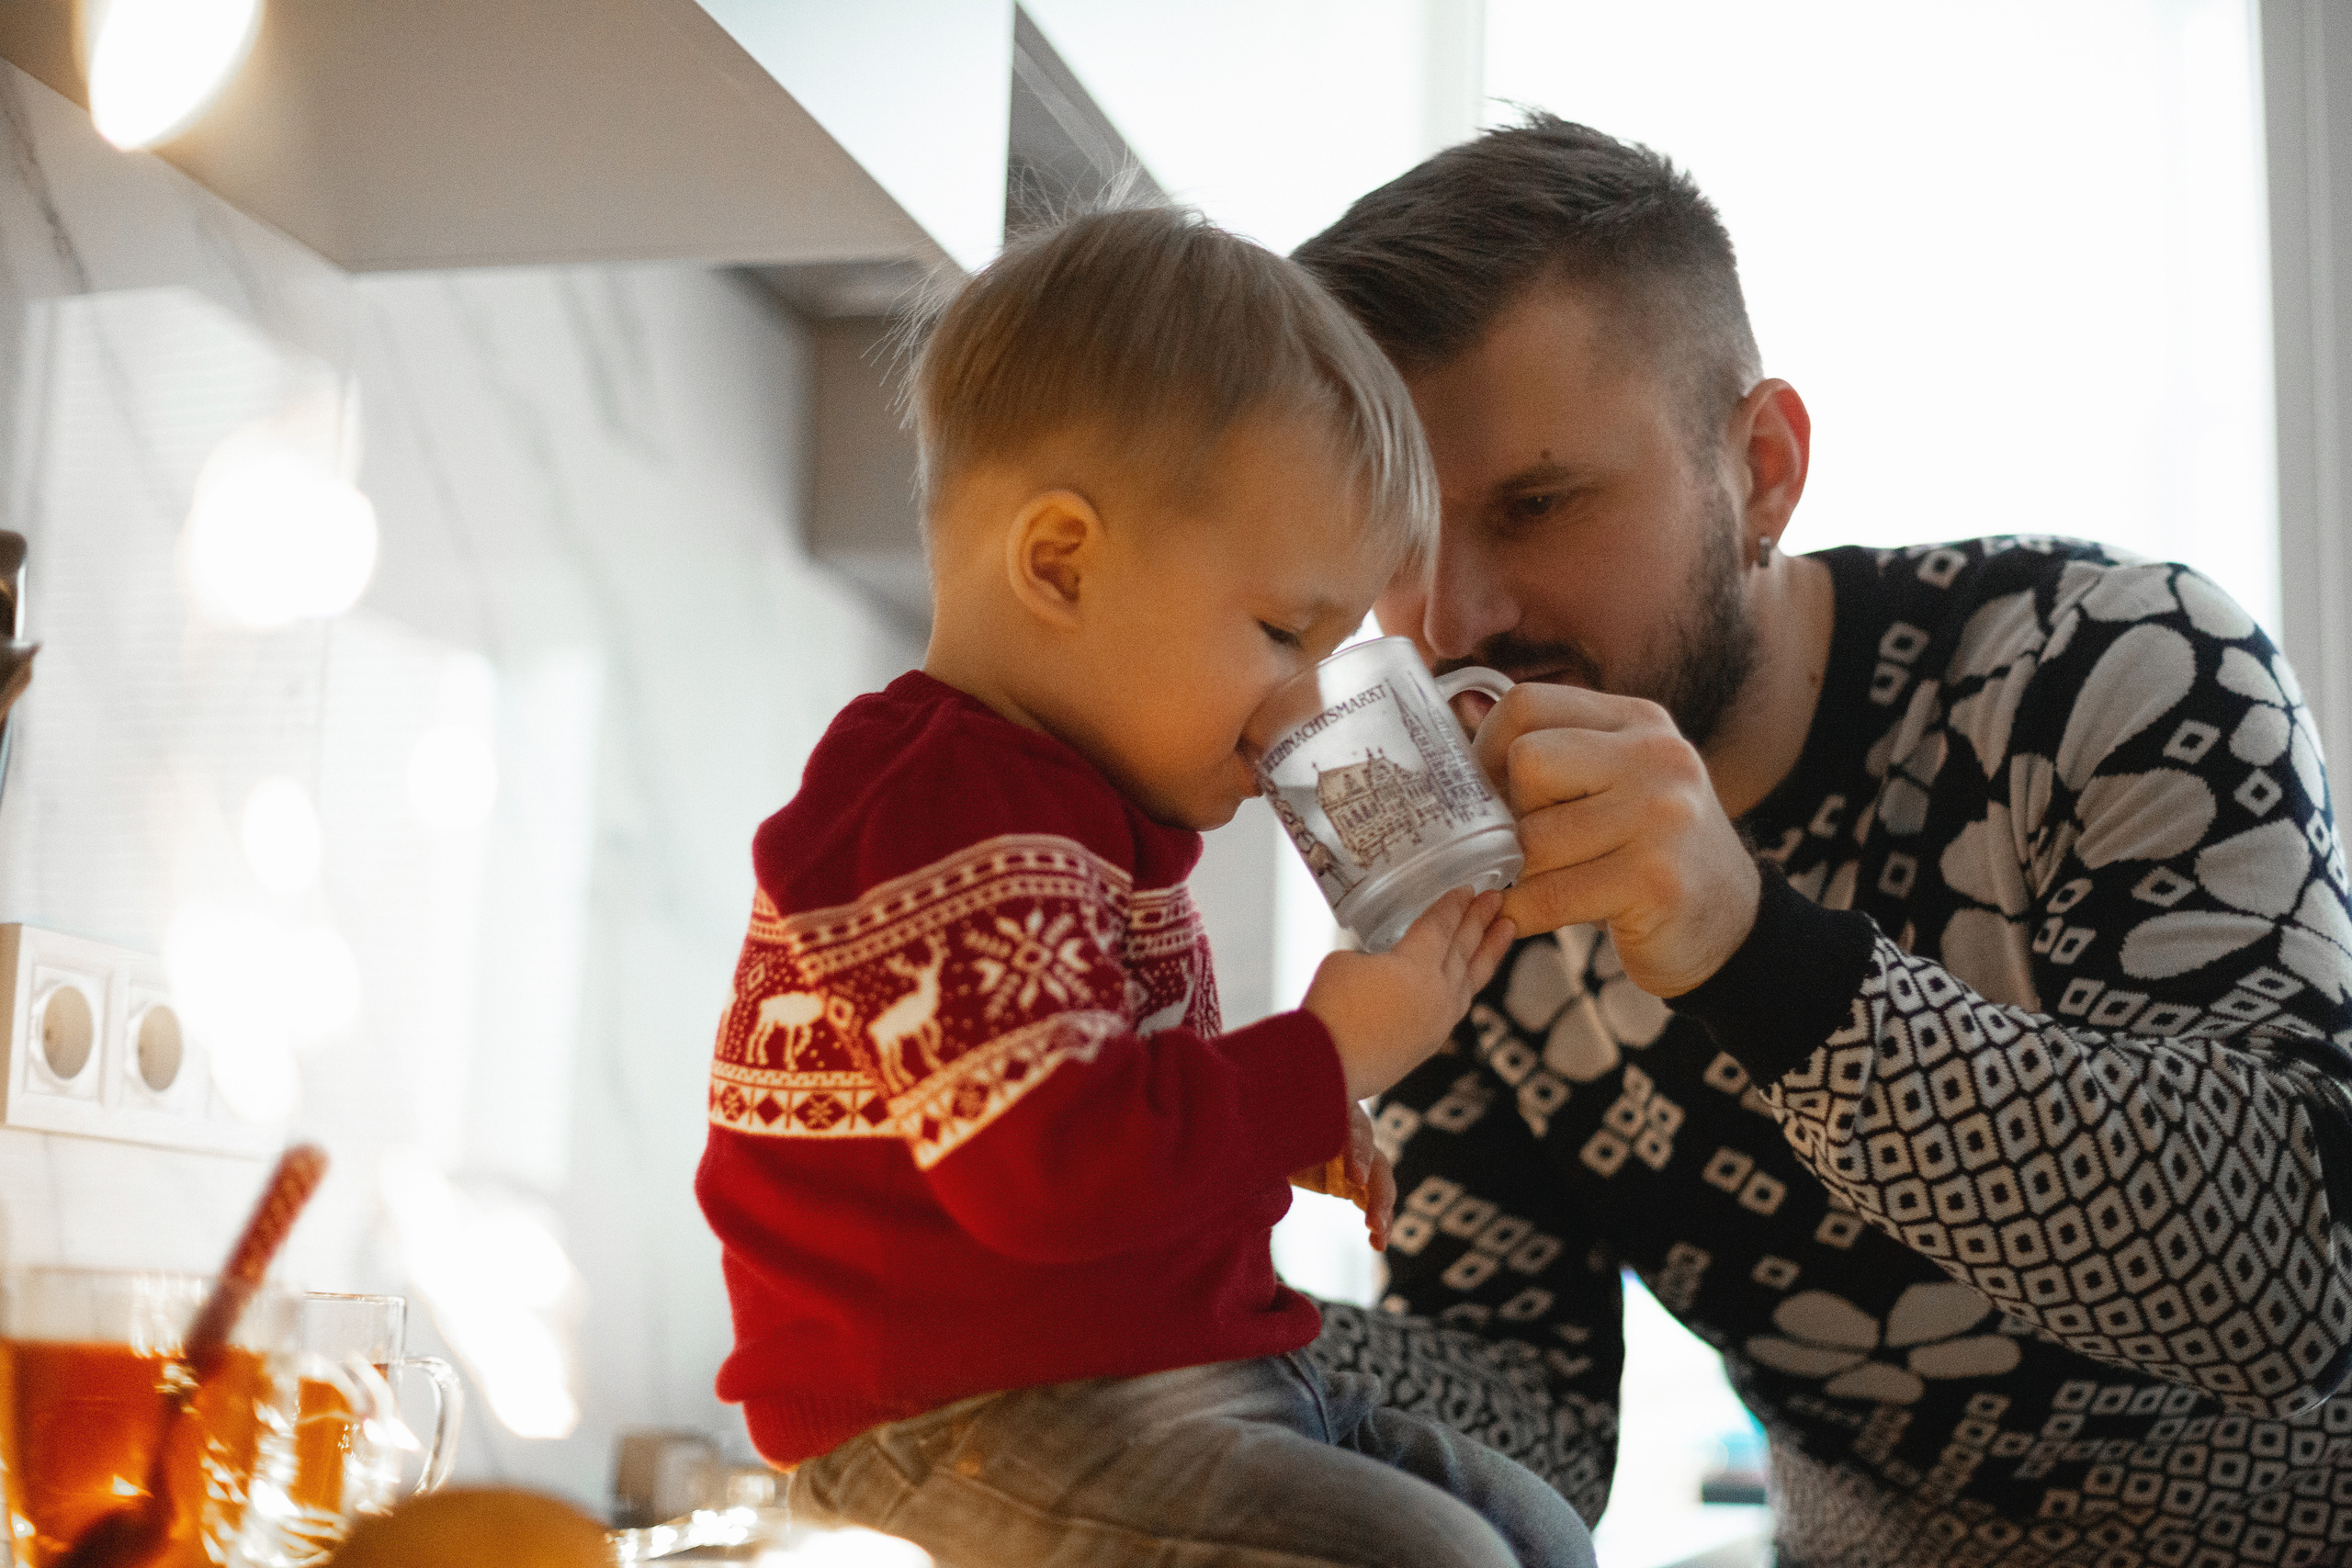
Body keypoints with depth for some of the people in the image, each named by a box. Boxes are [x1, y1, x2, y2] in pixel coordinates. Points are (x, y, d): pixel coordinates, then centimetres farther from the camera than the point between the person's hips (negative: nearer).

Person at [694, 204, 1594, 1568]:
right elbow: (1050, 1163, -29)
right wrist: (1331, 1056, -18)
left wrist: (1287, 1133, 12)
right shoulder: (941, 823, -20)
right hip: (970, 1424, -11)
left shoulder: (1081, 807, 17)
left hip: (1173, 1378, 11)